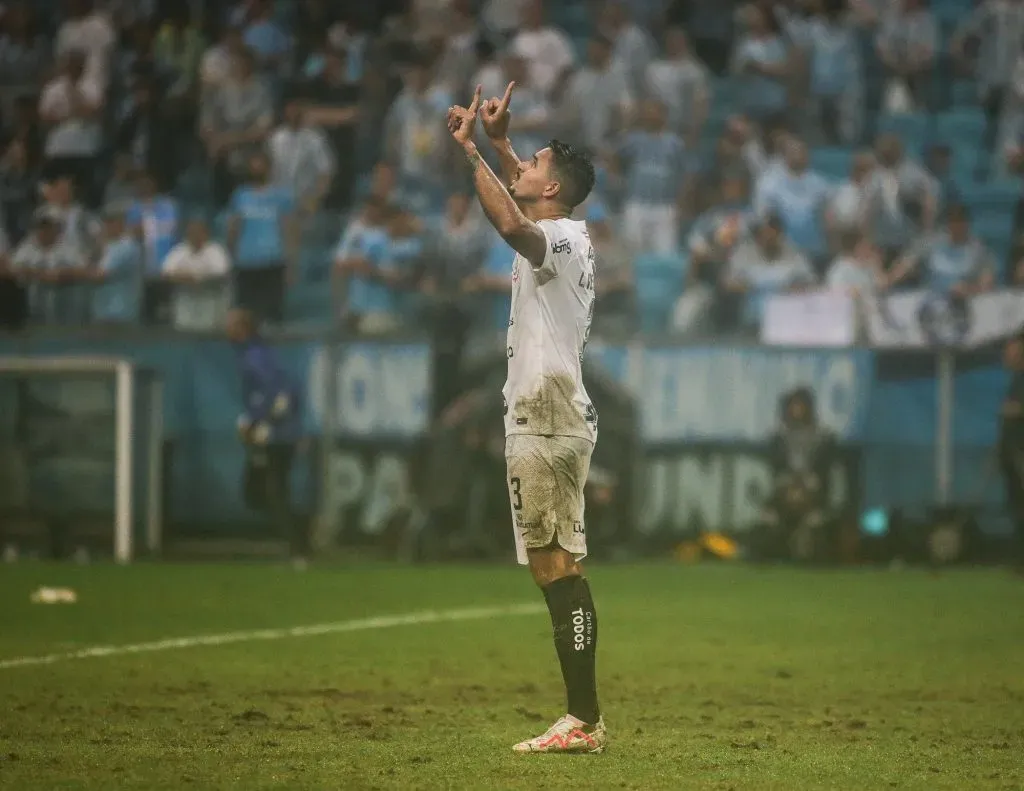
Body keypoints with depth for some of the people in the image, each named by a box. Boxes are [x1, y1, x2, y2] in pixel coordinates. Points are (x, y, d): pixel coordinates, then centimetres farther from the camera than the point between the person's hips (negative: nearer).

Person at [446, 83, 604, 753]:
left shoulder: (557, 239, -12)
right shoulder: (566, 236, 17)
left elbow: (512, 224, -33)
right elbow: (521, 201, 39)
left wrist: (470, 149, -28)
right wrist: (499, 141, 33)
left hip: (546, 422, -10)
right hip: (556, 418, 10)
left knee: (558, 568, -12)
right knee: (558, 567, 10)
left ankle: (584, 719, -16)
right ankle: (584, 717, 10)